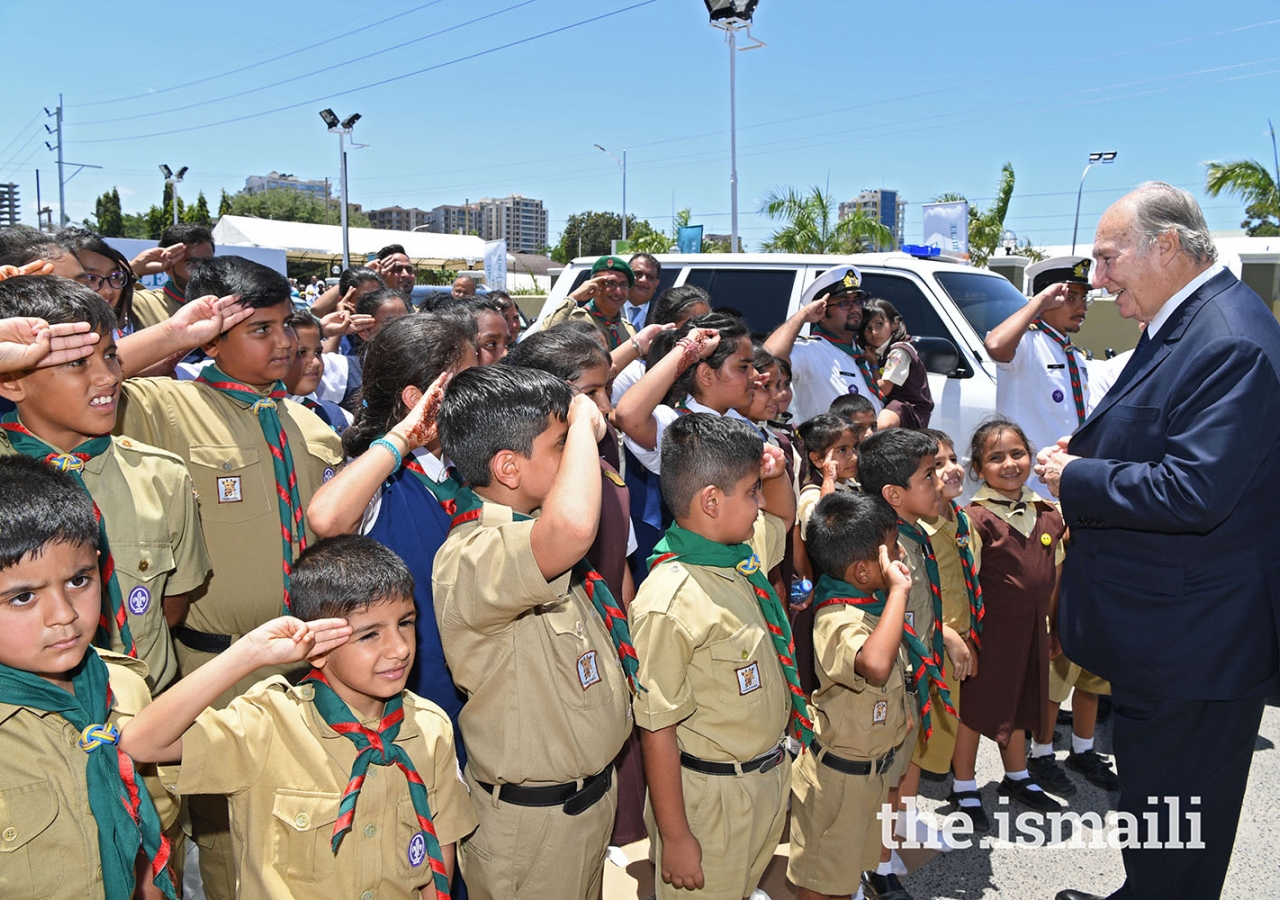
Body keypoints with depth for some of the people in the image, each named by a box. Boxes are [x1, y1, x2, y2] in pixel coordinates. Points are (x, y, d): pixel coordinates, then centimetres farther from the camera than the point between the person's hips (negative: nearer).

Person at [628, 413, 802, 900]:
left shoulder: (745, 552, -3)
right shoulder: (669, 604, -28)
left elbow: (781, 518, 21)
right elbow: (657, 730, -23)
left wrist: (776, 473, -2)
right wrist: (674, 837, -16)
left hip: (769, 774, 8)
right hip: (712, 795, -8)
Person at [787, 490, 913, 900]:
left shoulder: (871, 604, -1)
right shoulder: (838, 622, -32)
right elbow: (875, 665, -55)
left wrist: (900, 712, 14)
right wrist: (898, 591, -48)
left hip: (875, 764, 9)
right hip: (841, 774, -9)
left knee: (852, 864, 28)